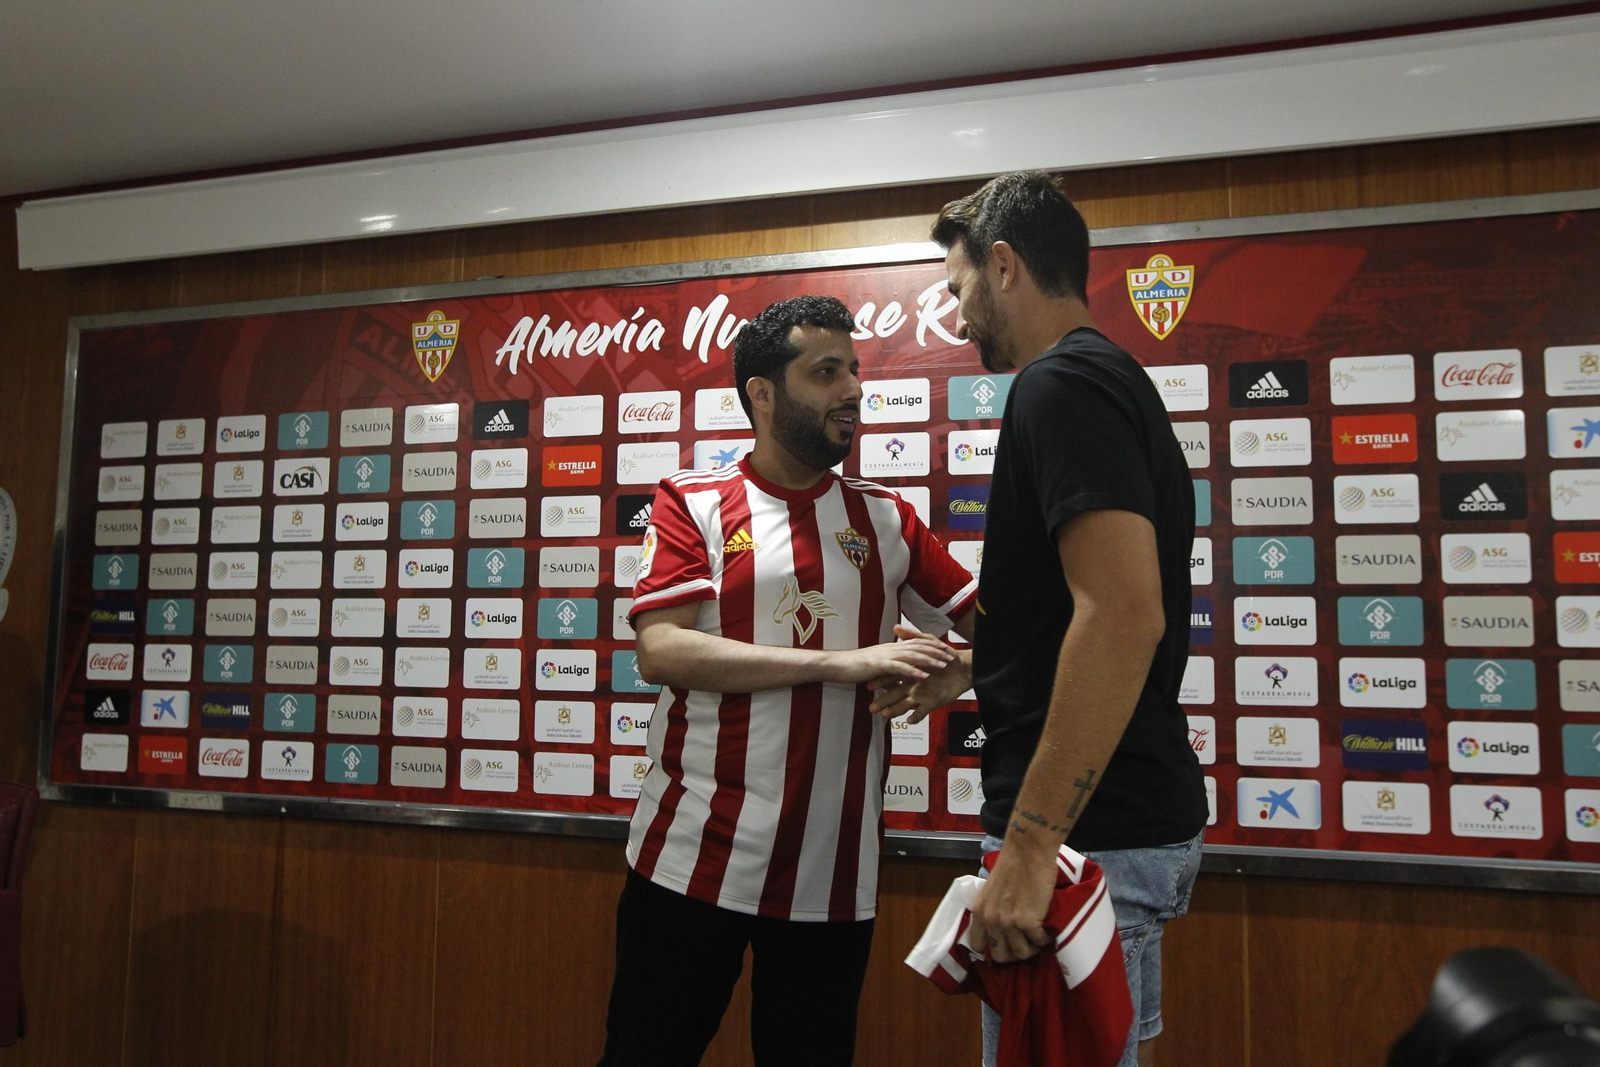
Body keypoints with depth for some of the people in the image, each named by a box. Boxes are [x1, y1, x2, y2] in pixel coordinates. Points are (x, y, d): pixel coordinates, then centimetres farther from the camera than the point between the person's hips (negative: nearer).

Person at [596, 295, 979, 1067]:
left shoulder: (887, 519, 8)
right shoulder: (692, 504, -1)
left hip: (831, 875, 3)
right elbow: (660, 652, -14)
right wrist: (842, 663, -19)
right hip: (694, 858, -2)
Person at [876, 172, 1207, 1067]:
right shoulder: (1119, 382, 16)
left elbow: (1125, 615, -28)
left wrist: (1030, 848, -26)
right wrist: (958, 671, 29)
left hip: (1087, 831, -10)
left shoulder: (1060, 385, -16)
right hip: (1145, 820, 10)